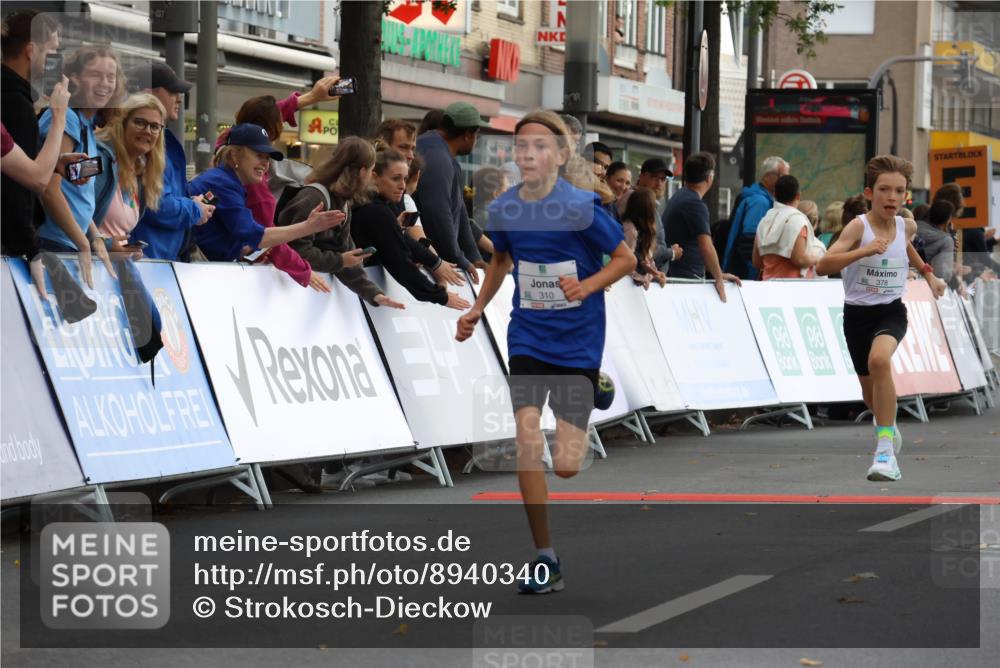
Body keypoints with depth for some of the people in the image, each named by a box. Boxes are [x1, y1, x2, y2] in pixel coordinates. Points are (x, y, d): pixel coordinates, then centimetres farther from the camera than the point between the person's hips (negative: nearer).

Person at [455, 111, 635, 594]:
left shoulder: (580, 208, -15)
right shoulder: (503, 209, -2)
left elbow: (626, 259, -6)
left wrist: (588, 285, -22)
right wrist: (477, 310, 10)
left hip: (579, 341, -3)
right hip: (528, 339, 3)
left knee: (565, 467, -3)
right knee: (526, 436, -16)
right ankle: (545, 560, -6)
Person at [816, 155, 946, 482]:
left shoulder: (906, 225, -2)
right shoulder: (858, 226, -17)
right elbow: (822, 265, -31)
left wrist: (928, 273, 24)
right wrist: (864, 251, -41)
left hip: (892, 312, 0)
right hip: (857, 314, 0)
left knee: (879, 360, -33)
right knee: (870, 392, 14)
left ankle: (886, 449, -31)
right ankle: (889, 429, 50)